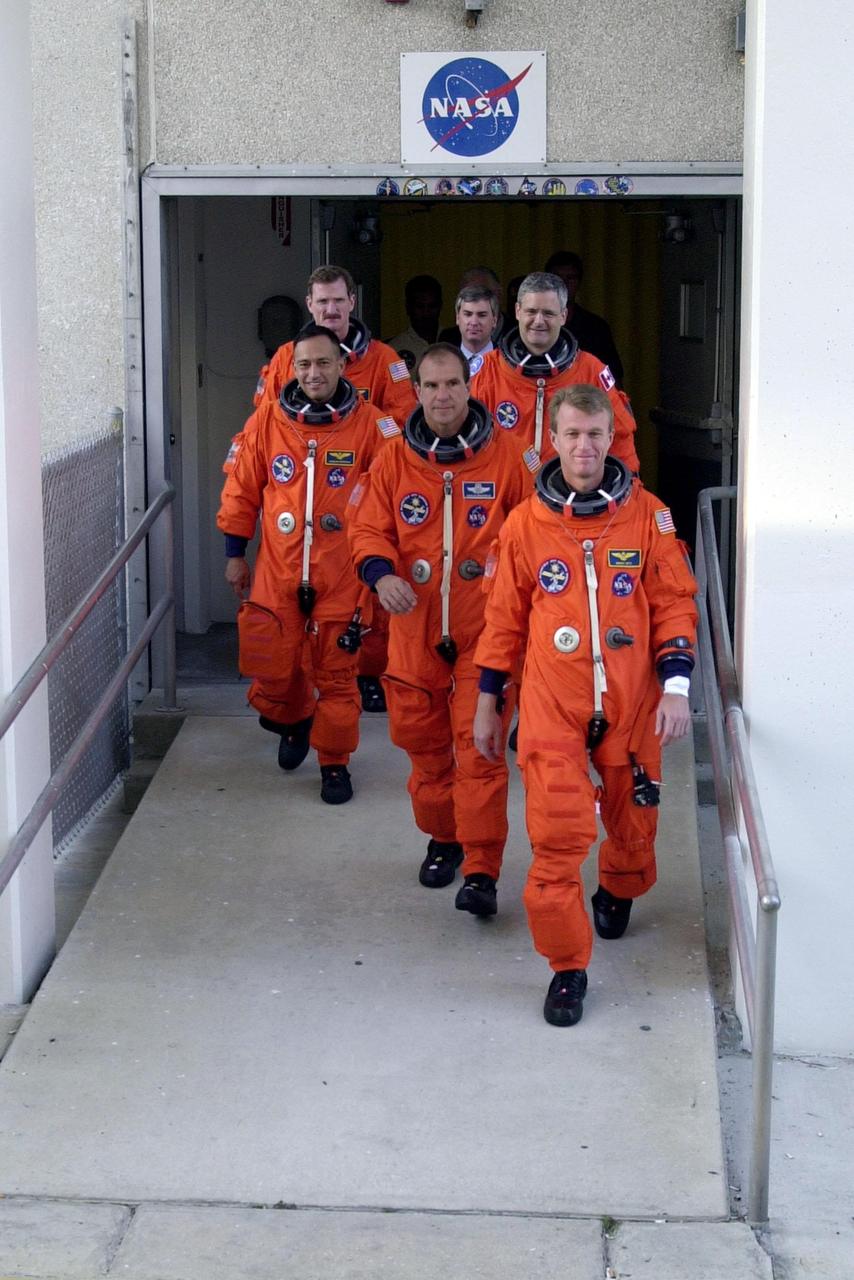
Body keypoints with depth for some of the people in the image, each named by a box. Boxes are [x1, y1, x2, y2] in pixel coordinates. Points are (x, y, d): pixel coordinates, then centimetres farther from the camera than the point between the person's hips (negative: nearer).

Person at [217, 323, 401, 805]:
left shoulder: (370, 423, -6)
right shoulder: (268, 420, 1)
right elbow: (242, 489, 9)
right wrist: (235, 554, 11)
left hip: (341, 579, -2)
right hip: (277, 575, 2)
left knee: (337, 675, 4)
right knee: (271, 669, 7)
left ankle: (335, 761, 20)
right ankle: (294, 723, 38)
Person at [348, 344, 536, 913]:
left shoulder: (503, 455, -3)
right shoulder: (395, 459, 3)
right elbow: (369, 528, 4)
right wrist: (381, 574, -16)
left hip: (484, 629, -3)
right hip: (416, 626, 3)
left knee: (480, 748, -8)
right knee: (422, 739, 14)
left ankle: (482, 871, -4)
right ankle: (443, 839, 36)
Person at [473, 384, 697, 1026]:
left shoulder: (648, 516, -2)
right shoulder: (525, 523, 0)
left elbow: (673, 605, 2)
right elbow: (504, 617, 7)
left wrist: (676, 686, -8)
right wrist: (488, 703, 11)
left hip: (631, 706, 1)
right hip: (552, 707, -1)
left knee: (632, 822, 15)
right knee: (557, 835, -9)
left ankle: (618, 892, 49)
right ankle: (568, 968, 6)